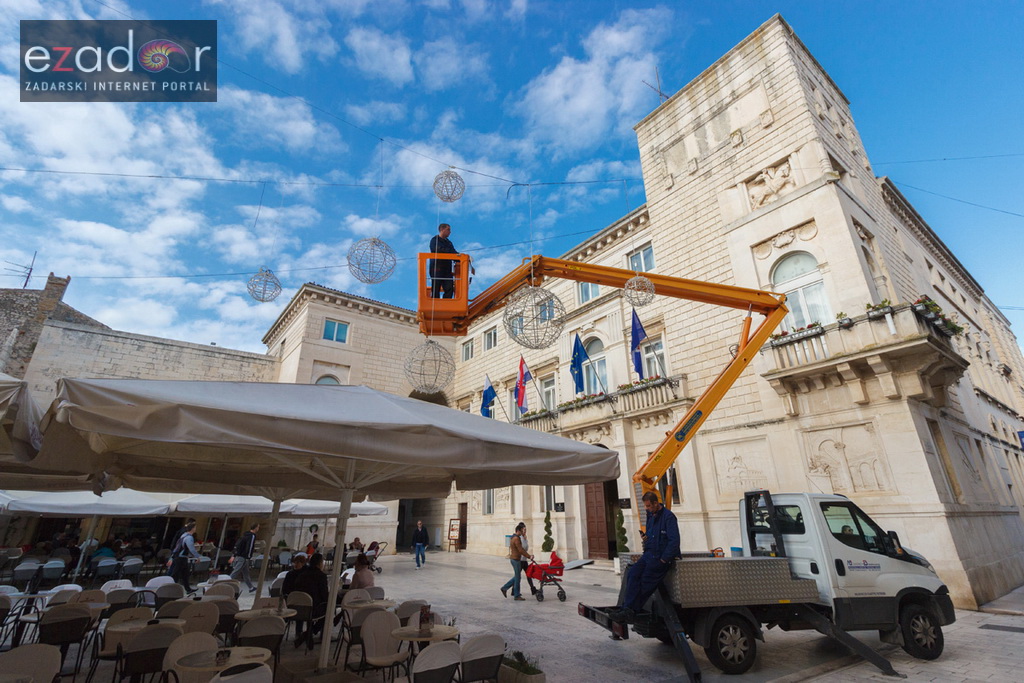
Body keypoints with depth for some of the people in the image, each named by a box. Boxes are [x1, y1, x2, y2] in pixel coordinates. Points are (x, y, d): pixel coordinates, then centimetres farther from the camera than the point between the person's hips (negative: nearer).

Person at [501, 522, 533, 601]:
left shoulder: (515, 537, 13)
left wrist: (528, 555, 13)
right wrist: (529, 556, -15)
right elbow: (521, 550, -21)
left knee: (516, 576, 16)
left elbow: (521, 549, 19)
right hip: (516, 559, -10)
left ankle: (505, 588, 20)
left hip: (516, 559, 10)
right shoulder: (516, 538, -19)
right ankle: (516, 595, 8)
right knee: (517, 577, -1)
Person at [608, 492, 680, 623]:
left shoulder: (668, 516, -13)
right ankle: (627, 608, -10)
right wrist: (646, 537, 11)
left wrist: (664, 559, -17)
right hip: (649, 553, 8)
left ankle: (628, 610, -8)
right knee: (633, 573, -10)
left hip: (661, 556, -8)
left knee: (646, 583, -12)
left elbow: (674, 541, -18)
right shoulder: (651, 515, 12)